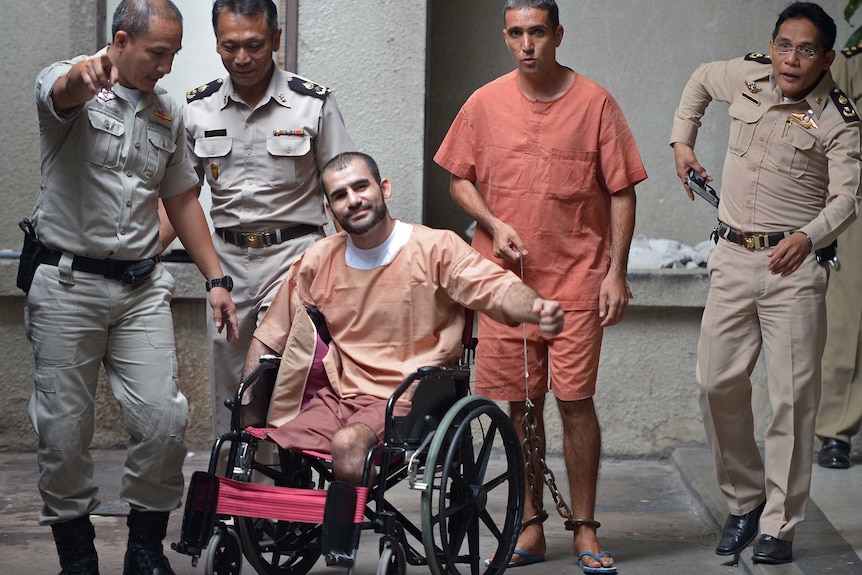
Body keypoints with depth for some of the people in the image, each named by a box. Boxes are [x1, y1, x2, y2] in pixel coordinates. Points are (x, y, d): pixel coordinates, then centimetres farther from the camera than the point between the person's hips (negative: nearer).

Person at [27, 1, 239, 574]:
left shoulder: (169, 113, 12)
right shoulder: (71, 85, -5)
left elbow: (181, 199, 20)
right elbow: (61, 92, -32)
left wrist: (216, 279, 13)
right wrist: (85, 73, -57)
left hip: (142, 286, 4)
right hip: (69, 284, -4)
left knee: (164, 420, -6)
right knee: (65, 430, 0)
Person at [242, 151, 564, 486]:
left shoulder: (436, 248, -2)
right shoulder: (317, 261, 10)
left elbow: (497, 287, -16)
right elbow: (269, 336, 19)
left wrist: (537, 308, -39)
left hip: (409, 399, -4)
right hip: (339, 396, 4)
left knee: (348, 444, -34)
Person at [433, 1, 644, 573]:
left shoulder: (594, 102, -2)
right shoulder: (485, 104, 5)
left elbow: (621, 192, 0)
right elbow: (460, 179, 13)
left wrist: (617, 271, -5)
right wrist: (495, 224, -5)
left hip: (577, 278, -2)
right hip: (506, 276, 2)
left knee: (576, 401, -6)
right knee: (520, 405, 6)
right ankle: (531, 527, 16)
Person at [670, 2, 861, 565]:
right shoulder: (747, 77, 6)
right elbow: (701, 79, 28)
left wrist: (808, 236, -30)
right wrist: (682, 141, 19)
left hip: (793, 265, -4)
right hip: (733, 259, 4)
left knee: (793, 396, -7)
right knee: (718, 384, 2)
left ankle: (780, 525, 0)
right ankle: (744, 500, 20)